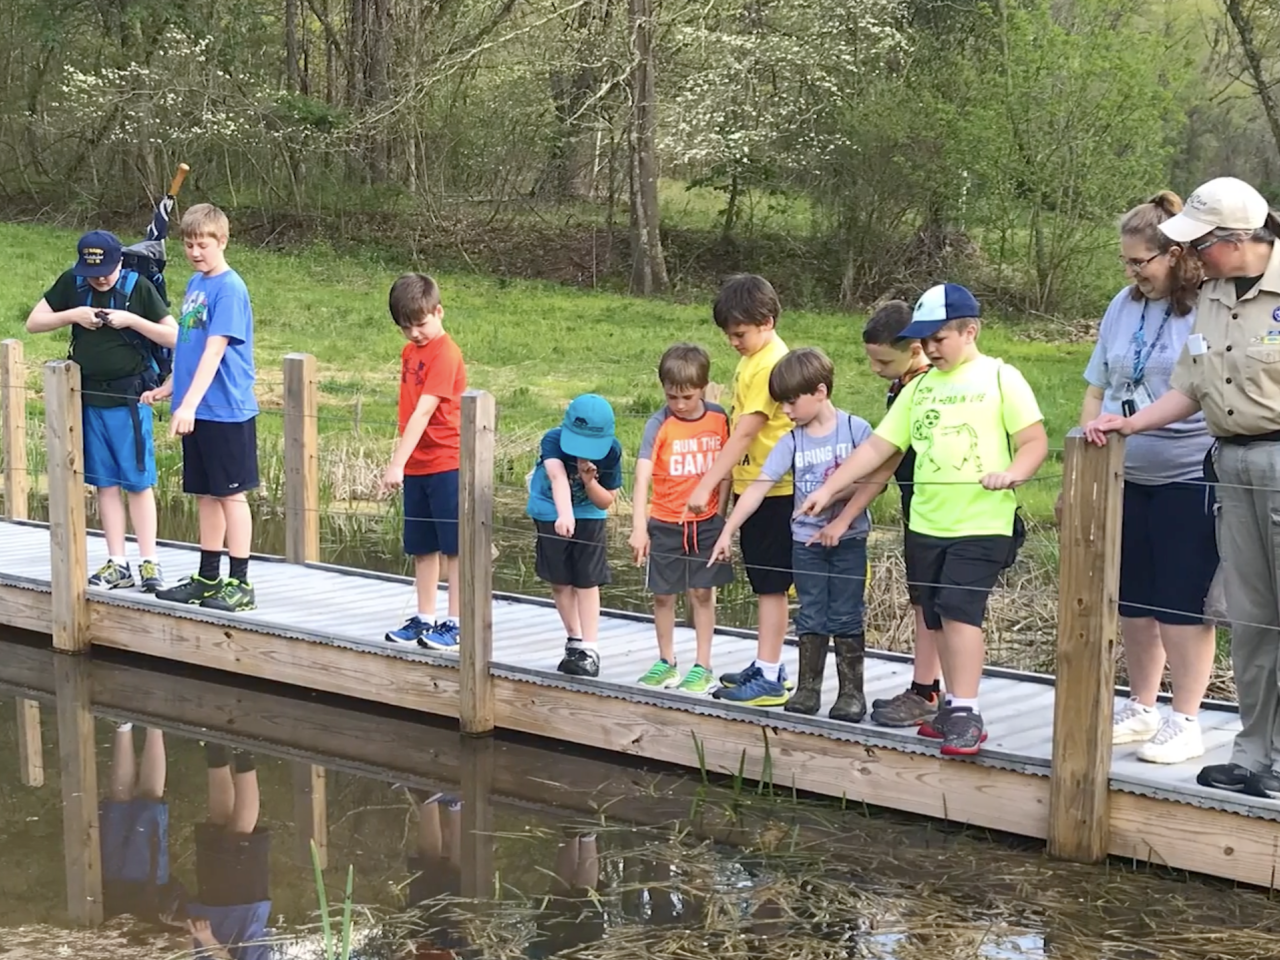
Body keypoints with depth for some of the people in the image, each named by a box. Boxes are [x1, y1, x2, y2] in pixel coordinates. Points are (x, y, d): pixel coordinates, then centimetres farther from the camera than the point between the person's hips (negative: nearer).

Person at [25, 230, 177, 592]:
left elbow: (174, 337, -6)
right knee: (104, 482, 8)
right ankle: (117, 564, 13)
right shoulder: (70, 283, 2)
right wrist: (73, 314, -9)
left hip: (129, 398, -3)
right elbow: (34, 322, 6)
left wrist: (131, 320, -18)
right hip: (88, 397, 4)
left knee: (138, 481, 0)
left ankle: (149, 562, 6)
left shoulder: (138, 287, -7)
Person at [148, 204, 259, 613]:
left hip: (226, 411, -8)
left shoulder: (229, 288, -13)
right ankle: (208, 580, 23)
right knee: (206, 494, 14)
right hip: (196, 411, 8)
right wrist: (167, 389, 21)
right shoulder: (195, 283, 12)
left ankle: (240, 584, 7)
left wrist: (189, 404, -28)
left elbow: (214, 351, -22)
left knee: (231, 494, 0)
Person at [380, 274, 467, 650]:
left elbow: (424, 411, -22)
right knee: (422, 547, 13)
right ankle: (424, 619, 21)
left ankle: (455, 624, 4)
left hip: (447, 464, -8)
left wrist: (397, 463, -26)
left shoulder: (446, 354, -14)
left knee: (454, 547, -1)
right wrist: (402, 463, 9)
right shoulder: (410, 351, 12)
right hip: (416, 465, 8)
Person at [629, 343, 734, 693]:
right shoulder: (659, 425, -15)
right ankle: (666, 662, 25)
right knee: (663, 594, 9)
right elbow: (642, 476, -23)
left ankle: (703, 665, 18)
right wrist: (639, 527, -32)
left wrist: (719, 510, 2)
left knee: (702, 592, 7)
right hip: (665, 523, -1)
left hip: (706, 522, 1)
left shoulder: (719, 418, -6)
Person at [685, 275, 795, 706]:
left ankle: (769, 679, -1)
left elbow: (745, 433, -22)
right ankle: (768, 666, 24)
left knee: (771, 584, -5)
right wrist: (725, 483, 14)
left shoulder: (771, 364, -18)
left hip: (772, 490, -9)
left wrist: (706, 485, -22)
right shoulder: (752, 359, 12)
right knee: (766, 584, 15)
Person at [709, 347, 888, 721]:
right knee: (811, 617, 9)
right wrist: (727, 532, -9)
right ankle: (808, 688, 17)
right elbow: (758, 487, -4)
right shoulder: (791, 442, -1)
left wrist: (842, 521, -17)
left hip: (848, 539, -3)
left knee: (846, 617, 2)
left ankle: (852, 691, 9)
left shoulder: (856, 429, -10)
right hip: (806, 540, 3)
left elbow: (876, 478, -14)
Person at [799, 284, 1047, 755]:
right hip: (926, 524, 6)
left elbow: (1035, 441, -5)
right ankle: (955, 708, 19)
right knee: (941, 619, 9)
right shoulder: (920, 387, 13)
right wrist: (828, 488, 6)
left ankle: (966, 714, -13)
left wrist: (1013, 472, -25)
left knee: (959, 609, -16)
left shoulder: (1000, 377, -1)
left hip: (982, 524, -6)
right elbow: (878, 447, 12)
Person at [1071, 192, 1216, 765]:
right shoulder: (1124, 306, 8)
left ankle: (1185, 722, 13)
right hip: (1125, 478, 6)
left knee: (1182, 606, 1)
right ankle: (1140, 709, 29)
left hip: (1187, 479, -6)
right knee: (1132, 601, 15)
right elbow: (1097, 391, 13)